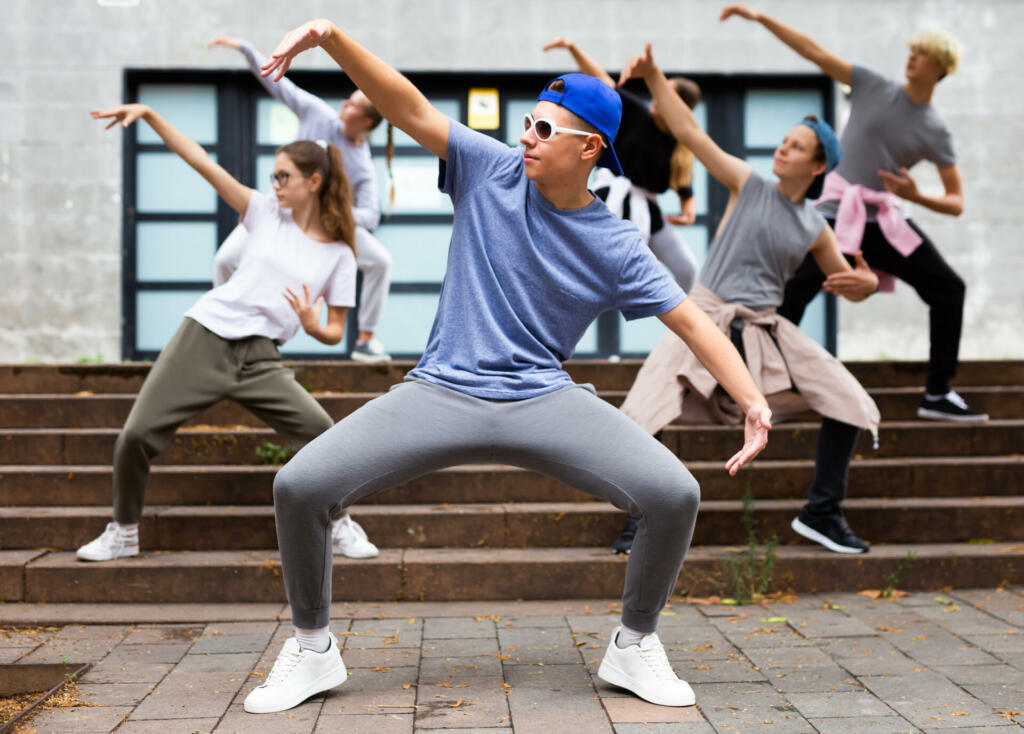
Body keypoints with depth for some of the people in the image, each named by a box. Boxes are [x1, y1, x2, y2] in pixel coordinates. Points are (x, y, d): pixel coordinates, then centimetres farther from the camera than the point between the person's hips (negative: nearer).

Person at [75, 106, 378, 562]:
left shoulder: (339, 254, 4)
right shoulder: (267, 214, 7)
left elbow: (335, 333, 8)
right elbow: (200, 161, 3)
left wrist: (313, 326, -16)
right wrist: (148, 115, -3)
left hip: (260, 358, 0)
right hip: (203, 337, 1)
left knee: (321, 431, -17)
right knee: (137, 434, -8)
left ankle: (340, 527, 8)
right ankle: (123, 532, 15)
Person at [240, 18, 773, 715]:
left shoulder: (617, 248, 1)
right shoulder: (491, 170, 3)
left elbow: (693, 322, -1)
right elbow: (409, 107, -4)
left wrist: (754, 402, -14)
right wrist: (331, 37, -17)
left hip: (543, 401, 0)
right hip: (441, 393, 1)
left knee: (675, 494, -20)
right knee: (298, 486, -17)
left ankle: (635, 645, 7)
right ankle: (313, 650, 8)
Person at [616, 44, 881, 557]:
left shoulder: (814, 228, 8)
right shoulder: (747, 185, 1)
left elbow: (849, 287, 17)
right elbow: (689, 133, -6)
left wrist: (867, 282, -9)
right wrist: (653, 76, -17)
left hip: (765, 329, 4)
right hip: (707, 318, -3)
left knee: (849, 405, -4)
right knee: (643, 418, -19)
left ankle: (821, 514, 11)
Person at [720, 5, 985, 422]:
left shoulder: (936, 132, 3)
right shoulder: (873, 87, 2)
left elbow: (956, 203, 2)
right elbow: (813, 51, 0)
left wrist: (916, 196, -18)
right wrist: (758, 17, -4)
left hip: (886, 221, 3)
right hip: (838, 215, -2)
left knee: (948, 289, -3)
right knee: (790, 295, -16)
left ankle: (938, 395, 8)